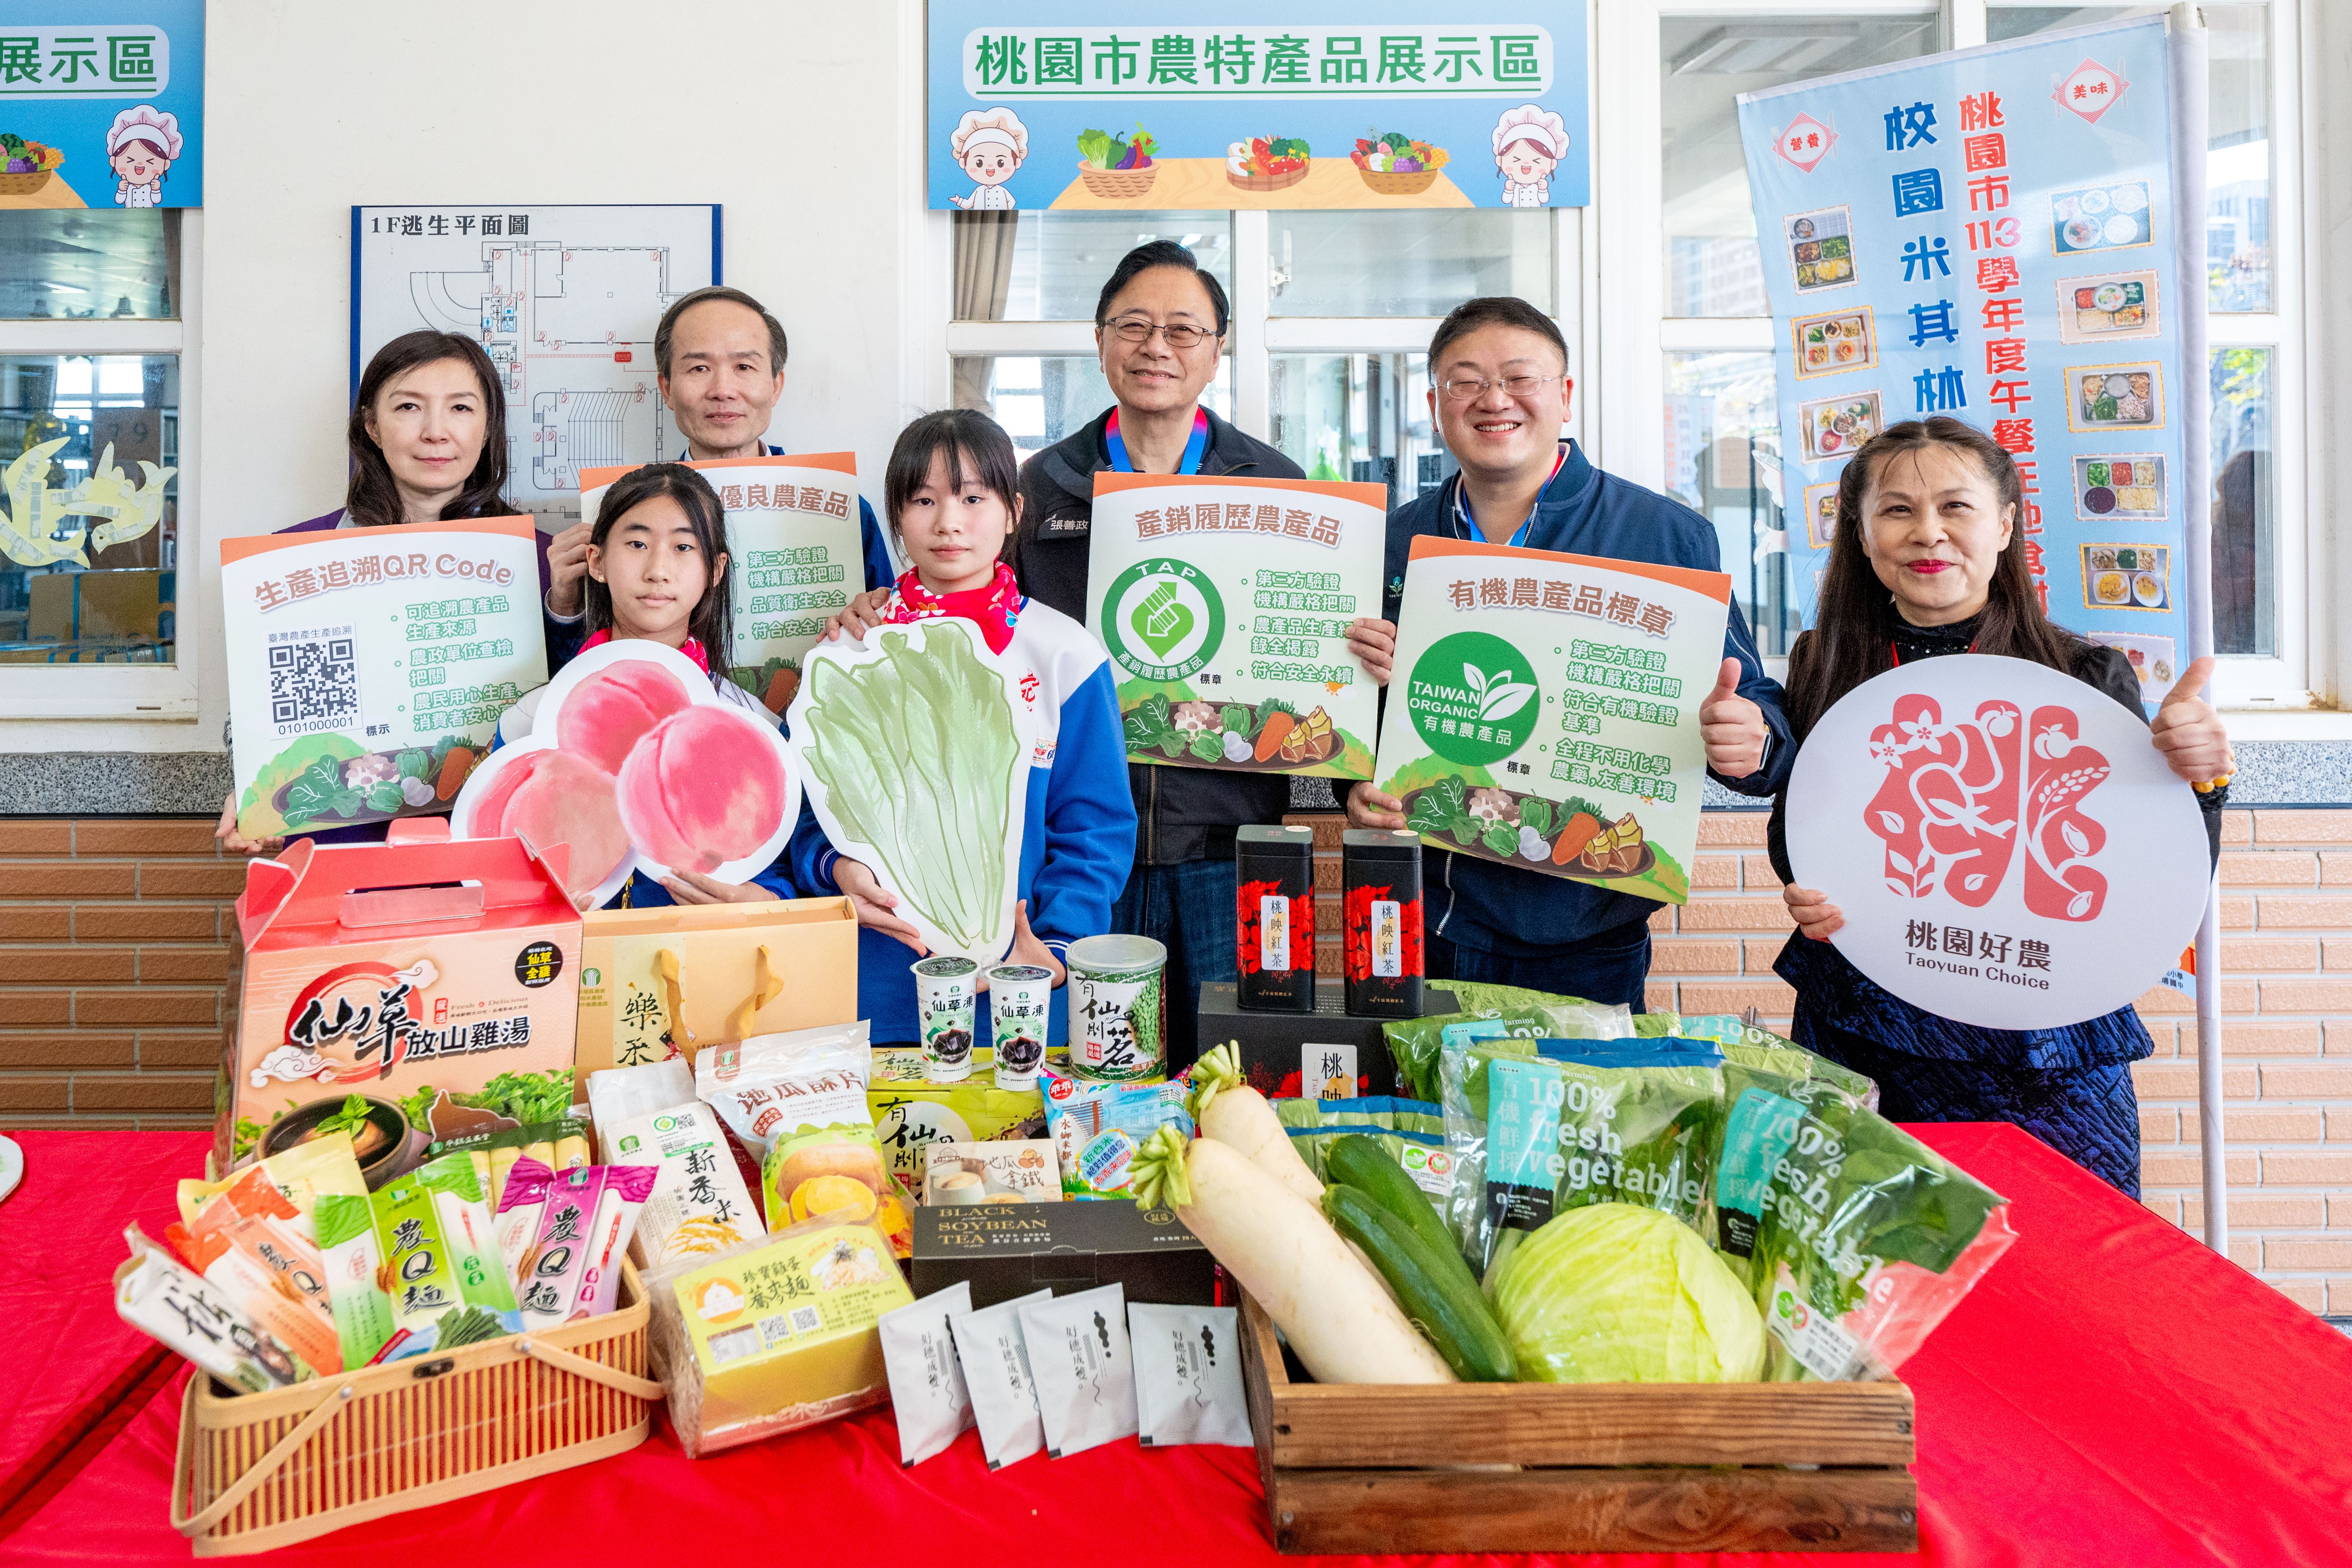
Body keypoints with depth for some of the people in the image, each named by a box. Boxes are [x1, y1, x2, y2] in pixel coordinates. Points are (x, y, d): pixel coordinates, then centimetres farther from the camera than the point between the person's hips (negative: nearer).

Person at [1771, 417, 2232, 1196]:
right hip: (1861, 1050, 1)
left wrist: (2197, 777, -20)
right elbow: (1790, 839, 11)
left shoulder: (2086, 677, -2)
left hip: (2040, 1053, -1)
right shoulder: (1825, 669, 2)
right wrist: (1810, 896, -9)